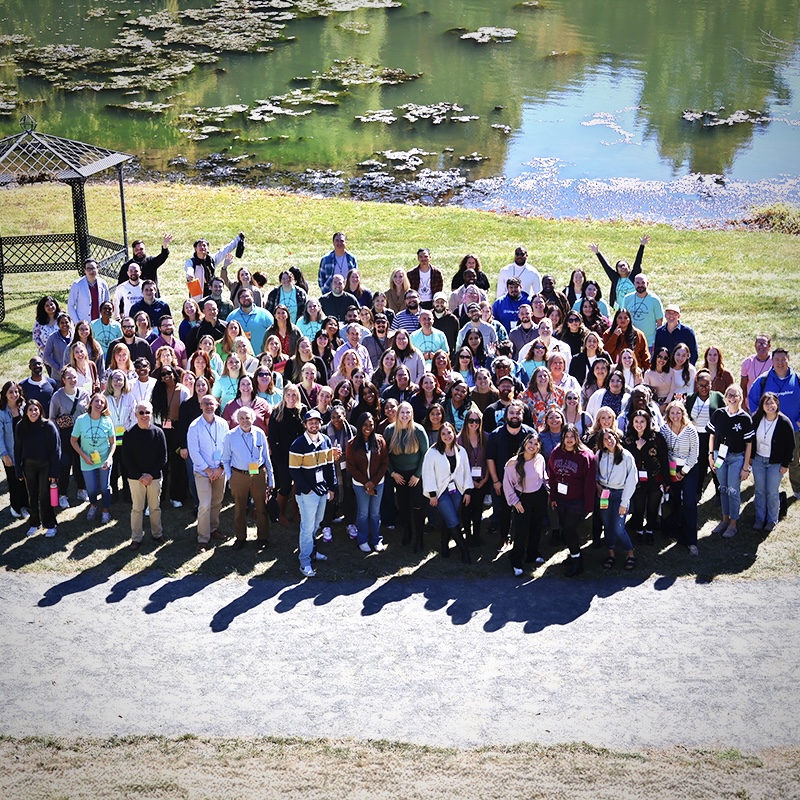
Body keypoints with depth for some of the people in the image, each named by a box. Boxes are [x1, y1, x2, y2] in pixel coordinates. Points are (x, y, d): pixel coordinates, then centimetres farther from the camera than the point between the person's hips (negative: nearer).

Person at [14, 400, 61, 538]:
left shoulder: (48, 426, -12)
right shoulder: (21, 427, -1)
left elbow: (55, 449, -11)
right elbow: (17, 449, 4)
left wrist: (54, 472, -14)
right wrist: (18, 471, 0)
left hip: (45, 466, -3)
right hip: (28, 466, 4)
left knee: (45, 497, 0)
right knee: (32, 497, 13)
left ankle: (50, 526, 12)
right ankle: (34, 524, 25)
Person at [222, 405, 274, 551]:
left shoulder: (260, 434, -3)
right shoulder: (231, 436, -5)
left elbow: (266, 457, 5)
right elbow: (226, 459, 5)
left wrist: (271, 478, 7)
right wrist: (229, 477, -1)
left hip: (259, 474, 0)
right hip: (238, 476, 0)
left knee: (261, 507, 8)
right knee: (239, 508, 11)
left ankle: (262, 537, 23)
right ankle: (240, 537, 26)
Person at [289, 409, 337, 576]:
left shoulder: (326, 441, 4)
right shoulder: (298, 444, -14)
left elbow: (330, 465, 11)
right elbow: (294, 470, -13)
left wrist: (331, 487, 9)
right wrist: (307, 490, -13)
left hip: (323, 490, 6)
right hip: (306, 492, -6)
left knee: (316, 523, 17)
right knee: (308, 526, -3)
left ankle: (310, 549, 36)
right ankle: (305, 561, 3)